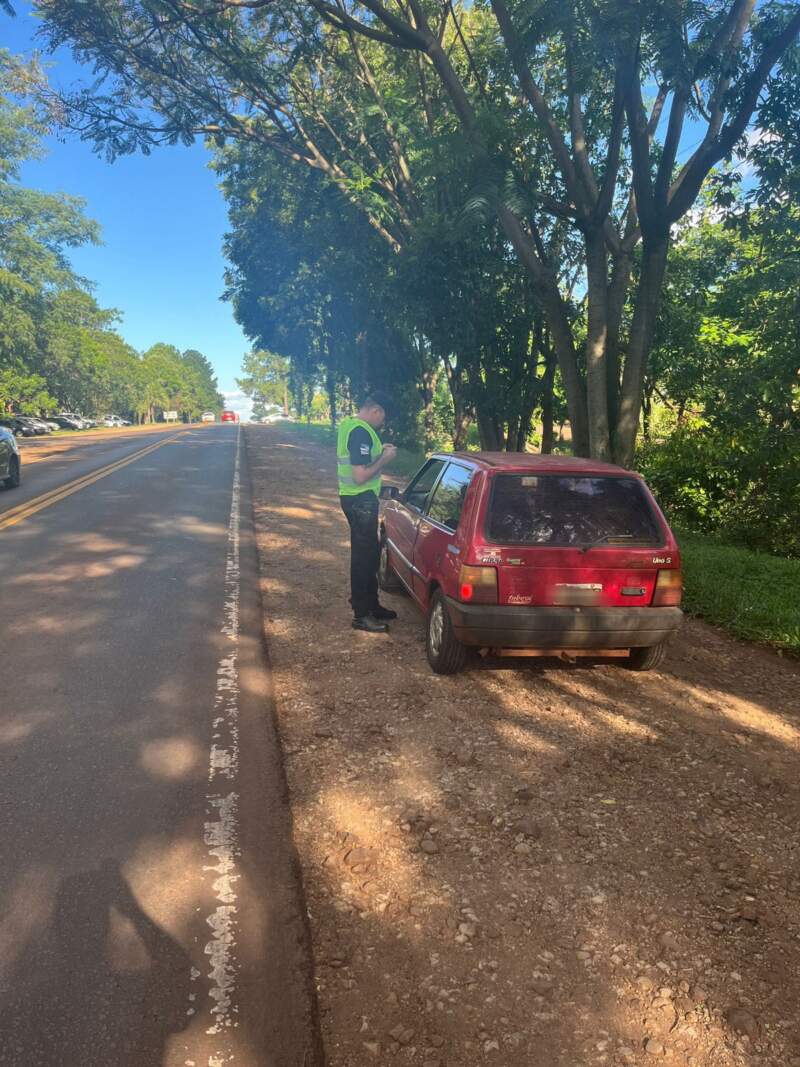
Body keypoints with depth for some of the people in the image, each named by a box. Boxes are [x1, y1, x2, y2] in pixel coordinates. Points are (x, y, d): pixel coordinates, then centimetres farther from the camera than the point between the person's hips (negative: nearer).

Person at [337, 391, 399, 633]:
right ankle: (362, 615, 6)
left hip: (356, 498, 11)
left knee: (369, 552, 18)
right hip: (360, 500, -11)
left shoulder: (348, 424, 10)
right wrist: (385, 458, -14)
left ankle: (371, 605, 29)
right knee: (364, 555, -3)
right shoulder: (361, 432, -22)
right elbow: (360, 476, -26)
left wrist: (378, 452, 11)